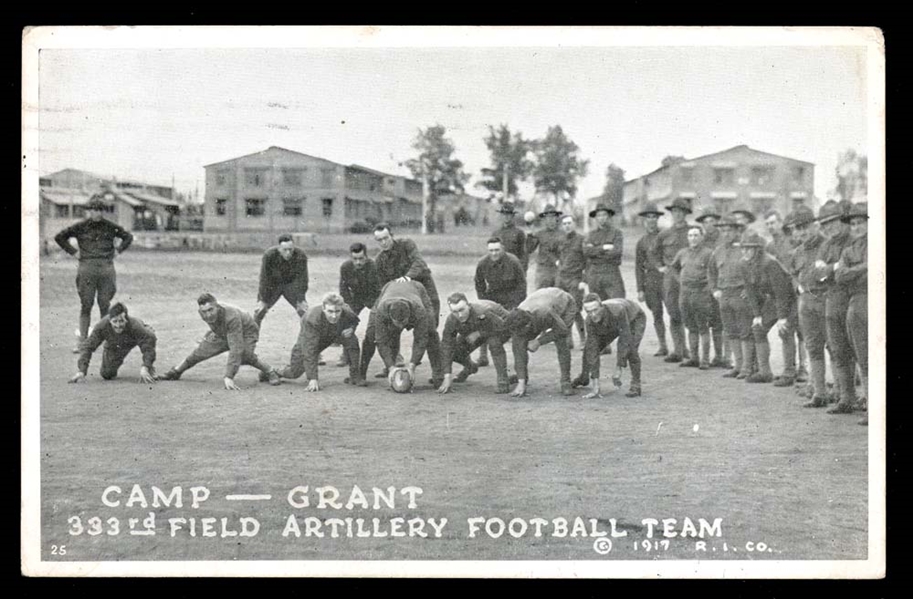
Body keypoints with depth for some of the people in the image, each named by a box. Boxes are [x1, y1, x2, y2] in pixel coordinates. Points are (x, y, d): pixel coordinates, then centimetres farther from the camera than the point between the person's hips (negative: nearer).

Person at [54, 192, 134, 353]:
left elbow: (128, 236, 22)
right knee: (85, 305, -1)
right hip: (87, 267, -1)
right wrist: (73, 252, 4)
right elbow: (59, 237, 10)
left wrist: (118, 250, 11)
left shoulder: (110, 226, 8)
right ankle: (82, 341, 1)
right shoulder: (81, 226, 2)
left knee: (105, 305, 3)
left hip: (106, 268, 1)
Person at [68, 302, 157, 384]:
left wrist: (145, 368, -54)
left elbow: (148, 348, -41)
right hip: (114, 346, 2)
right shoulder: (101, 326, -39)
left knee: (150, 336, -35)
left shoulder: (135, 326, -46)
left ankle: (150, 366, -5)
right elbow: (87, 347, -34)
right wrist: (81, 371, -43)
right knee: (107, 374, -1)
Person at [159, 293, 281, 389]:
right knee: (201, 351, -2)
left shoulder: (231, 317, -46)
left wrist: (228, 377, -53)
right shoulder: (204, 313, -26)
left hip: (246, 333, -6)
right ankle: (176, 371, 23)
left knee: (244, 355, -34)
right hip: (222, 333, 6)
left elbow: (236, 349, -49)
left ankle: (270, 372, -11)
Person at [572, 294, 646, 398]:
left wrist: (619, 369, -45)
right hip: (613, 325, 4)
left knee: (630, 348, -32)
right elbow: (593, 352, -32)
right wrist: (595, 384, -35)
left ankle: (635, 386, -16)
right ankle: (584, 378, 31)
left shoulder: (617, 311, -48)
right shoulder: (590, 321, -32)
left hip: (635, 319, -4)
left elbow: (625, 340, -45)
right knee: (589, 350, 2)